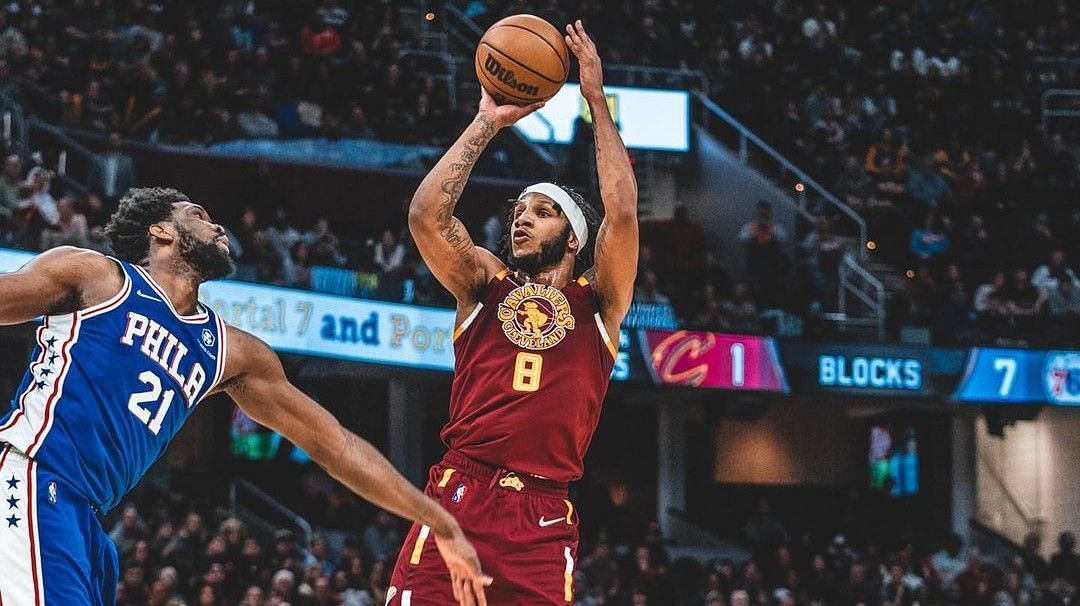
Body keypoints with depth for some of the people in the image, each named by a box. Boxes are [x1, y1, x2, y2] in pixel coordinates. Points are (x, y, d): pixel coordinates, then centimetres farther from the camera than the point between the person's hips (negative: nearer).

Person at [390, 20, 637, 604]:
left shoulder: (597, 300, 13)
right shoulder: (485, 284, 16)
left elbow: (622, 213, -2)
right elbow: (426, 215, 1)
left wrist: (597, 101, 2)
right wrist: (487, 123, 5)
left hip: (543, 517, 0)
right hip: (457, 497, 1)